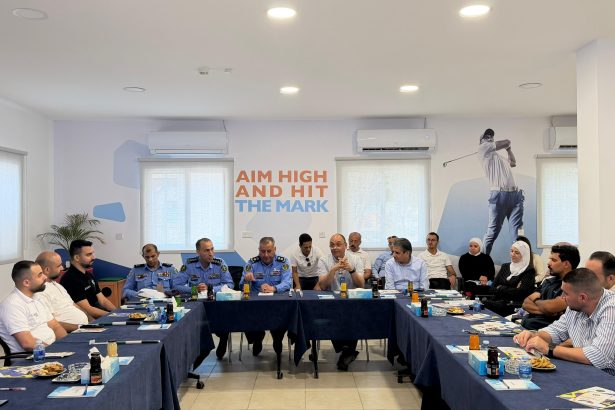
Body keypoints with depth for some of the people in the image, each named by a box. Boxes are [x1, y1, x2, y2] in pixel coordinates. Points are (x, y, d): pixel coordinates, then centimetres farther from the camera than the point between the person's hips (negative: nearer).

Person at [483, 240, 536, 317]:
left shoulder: (529, 271, 2)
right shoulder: (505, 266, 20)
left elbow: (521, 292, -12)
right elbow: (493, 287, 10)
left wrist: (501, 288, -3)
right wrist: (510, 290, -6)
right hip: (498, 301, 6)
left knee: (487, 305, -35)